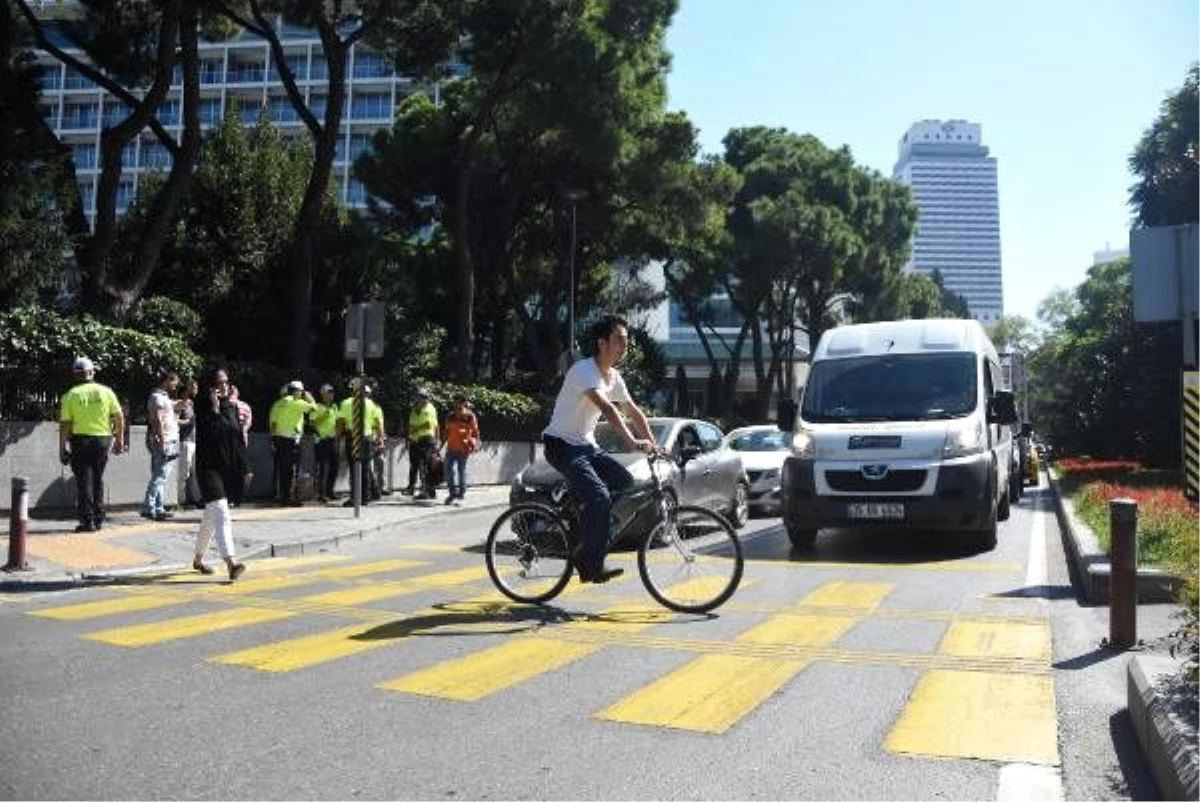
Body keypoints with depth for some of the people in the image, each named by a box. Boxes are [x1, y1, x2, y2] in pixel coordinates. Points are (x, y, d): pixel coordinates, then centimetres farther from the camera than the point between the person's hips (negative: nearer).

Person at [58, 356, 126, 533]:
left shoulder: (70, 395, -2)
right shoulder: (106, 391, 3)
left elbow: (64, 425, -5)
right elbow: (119, 418, 1)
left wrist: (62, 448, 1)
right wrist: (120, 440, 10)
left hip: (80, 440, -2)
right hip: (103, 439, 2)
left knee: (84, 480, 2)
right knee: (97, 480, 15)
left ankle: (87, 521, -1)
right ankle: (98, 519, 16)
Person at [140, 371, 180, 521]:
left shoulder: (164, 397, 19)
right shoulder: (157, 396, -11)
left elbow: (176, 406, 39)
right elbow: (157, 421, -18)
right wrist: (163, 443, -22)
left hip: (168, 442, 10)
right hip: (163, 442, -10)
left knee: (160, 476, 11)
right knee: (159, 476, -12)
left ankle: (159, 509, 16)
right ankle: (148, 508, -14)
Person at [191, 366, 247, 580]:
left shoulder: (232, 407, 11)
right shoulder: (203, 406, -6)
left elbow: (239, 440, 13)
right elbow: (207, 435, -20)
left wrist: (242, 470, 11)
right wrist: (215, 409, -21)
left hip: (229, 469, 6)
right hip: (209, 468, -6)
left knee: (211, 516, 18)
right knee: (221, 515, -19)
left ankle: (198, 559, 33)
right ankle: (231, 563, -28)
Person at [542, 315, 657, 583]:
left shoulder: (613, 376, 7)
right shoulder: (583, 370, -21)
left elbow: (634, 411, 11)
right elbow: (606, 409, -35)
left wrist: (652, 444, -2)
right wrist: (633, 443, -44)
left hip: (586, 445, 9)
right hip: (562, 445, -9)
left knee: (628, 484, -4)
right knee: (600, 497, -24)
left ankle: (589, 550, 6)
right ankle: (592, 565, -13)